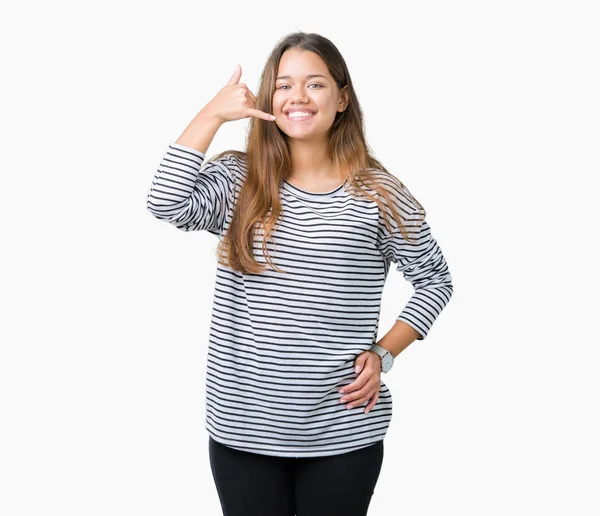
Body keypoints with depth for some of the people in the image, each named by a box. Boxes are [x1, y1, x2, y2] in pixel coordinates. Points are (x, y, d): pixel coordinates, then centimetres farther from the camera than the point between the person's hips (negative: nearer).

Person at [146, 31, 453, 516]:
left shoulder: (379, 193, -3)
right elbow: (166, 203, -18)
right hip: (242, 427, 1)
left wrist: (383, 354, -4)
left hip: (343, 434, -1)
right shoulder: (239, 181, 1)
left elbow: (435, 280, 7)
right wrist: (214, 113, -11)